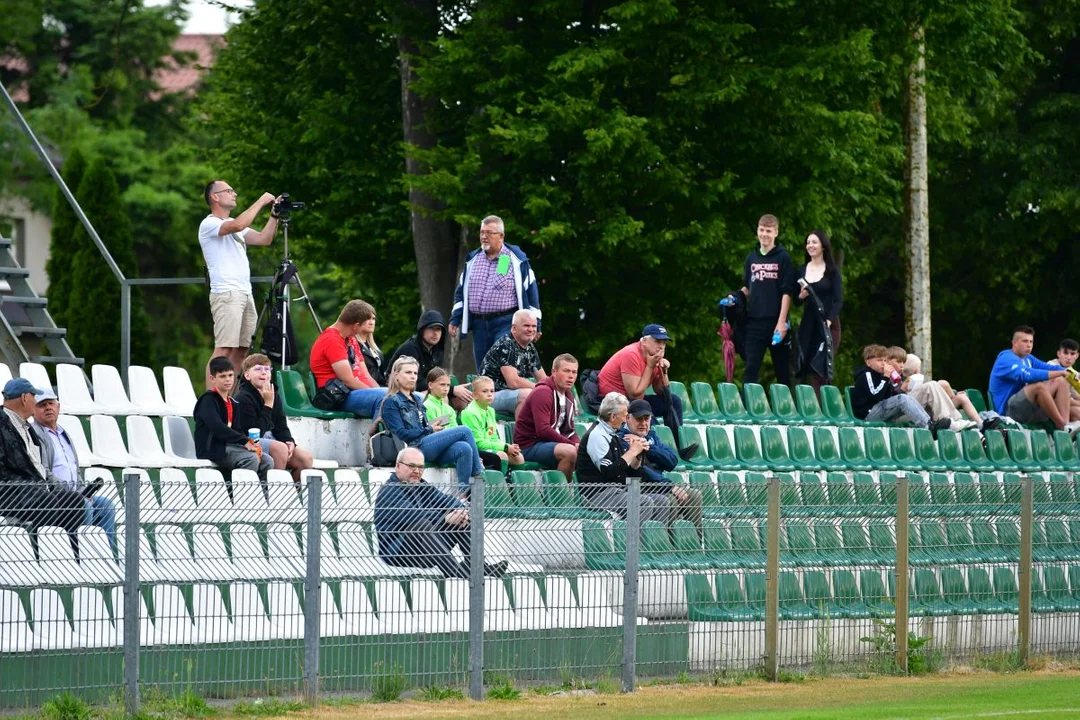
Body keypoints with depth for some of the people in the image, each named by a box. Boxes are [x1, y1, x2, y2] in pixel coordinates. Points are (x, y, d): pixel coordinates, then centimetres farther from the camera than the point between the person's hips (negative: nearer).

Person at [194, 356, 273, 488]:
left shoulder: (232, 404, 21)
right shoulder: (208, 400, -6)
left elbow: (238, 429, 15)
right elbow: (217, 427, -20)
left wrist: (251, 443, -7)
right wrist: (245, 441, -22)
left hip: (230, 445, 8)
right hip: (212, 448, -8)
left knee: (266, 461, -6)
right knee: (251, 459, -27)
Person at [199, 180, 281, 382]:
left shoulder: (234, 224, 23)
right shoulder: (209, 224, -5)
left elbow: (264, 238, 17)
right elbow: (237, 225, -23)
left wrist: (275, 215, 8)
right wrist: (261, 202, -13)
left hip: (245, 294, 9)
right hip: (226, 295, -9)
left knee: (241, 350, 5)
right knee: (224, 350, -16)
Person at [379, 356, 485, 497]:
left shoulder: (417, 400, 26)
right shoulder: (391, 403, 2)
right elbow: (401, 434, -8)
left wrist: (435, 427, 1)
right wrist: (430, 430, -6)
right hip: (413, 447, -7)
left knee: (464, 448, -25)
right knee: (464, 431, -17)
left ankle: (463, 492, -30)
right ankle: (479, 476, -11)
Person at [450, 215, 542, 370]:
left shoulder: (517, 260, -1)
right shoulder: (472, 260, 13)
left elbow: (530, 291, 1)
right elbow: (461, 291, 19)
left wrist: (534, 323, -1)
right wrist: (455, 319, 11)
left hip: (506, 324, -5)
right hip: (479, 325, 5)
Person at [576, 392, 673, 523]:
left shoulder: (612, 435, 18)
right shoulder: (596, 436, -11)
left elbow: (632, 469, 21)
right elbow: (609, 472, -22)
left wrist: (639, 453, 2)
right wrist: (632, 451, -14)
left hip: (619, 491, 9)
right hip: (598, 494, -9)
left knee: (662, 501, -3)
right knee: (645, 502, -28)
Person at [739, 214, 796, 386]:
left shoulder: (782, 258, 0)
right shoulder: (751, 258, 12)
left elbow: (787, 292, -5)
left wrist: (782, 321, -13)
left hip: (776, 322, -3)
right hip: (754, 321, 3)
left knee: (783, 371, 5)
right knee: (750, 369, -3)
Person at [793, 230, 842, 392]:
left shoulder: (832, 271, 1)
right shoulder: (801, 271, 12)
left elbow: (838, 300, -4)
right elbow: (796, 302, 14)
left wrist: (828, 321, -17)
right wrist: (801, 296, -8)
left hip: (828, 325, -3)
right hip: (808, 324, 3)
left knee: (823, 370, -11)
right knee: (811, 372, -4)